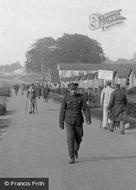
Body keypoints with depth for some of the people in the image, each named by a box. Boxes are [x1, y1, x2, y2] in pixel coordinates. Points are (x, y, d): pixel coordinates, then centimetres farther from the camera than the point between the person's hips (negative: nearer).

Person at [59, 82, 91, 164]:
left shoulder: (81, 97, -4)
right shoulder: (66, 97, -5)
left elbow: (86, 109, -8)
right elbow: (62, 110, 0)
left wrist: (88, 119, -22)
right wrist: (61, 122, 0)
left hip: (78, 122, 2)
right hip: (69, 121, -1)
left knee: (78, 138, 14)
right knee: (70, 139, -12)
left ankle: (75, 150, 44)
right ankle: (72, 158, -5)